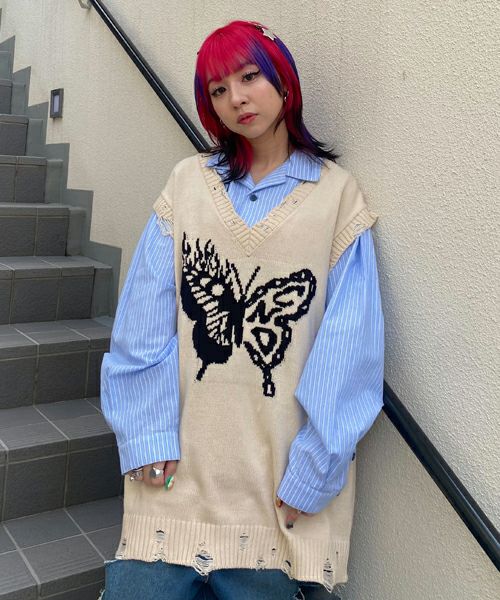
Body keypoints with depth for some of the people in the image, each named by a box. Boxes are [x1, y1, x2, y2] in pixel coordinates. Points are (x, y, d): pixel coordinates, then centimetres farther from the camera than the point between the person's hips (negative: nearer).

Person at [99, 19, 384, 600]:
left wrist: (313, 471, -7)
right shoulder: (188, 182, 5)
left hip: (280, 470, -1)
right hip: (179, 459, 2)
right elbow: (145, 322, 1)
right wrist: (147, 433, -6)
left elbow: (347, 352, -4)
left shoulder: (337, 195, 0)